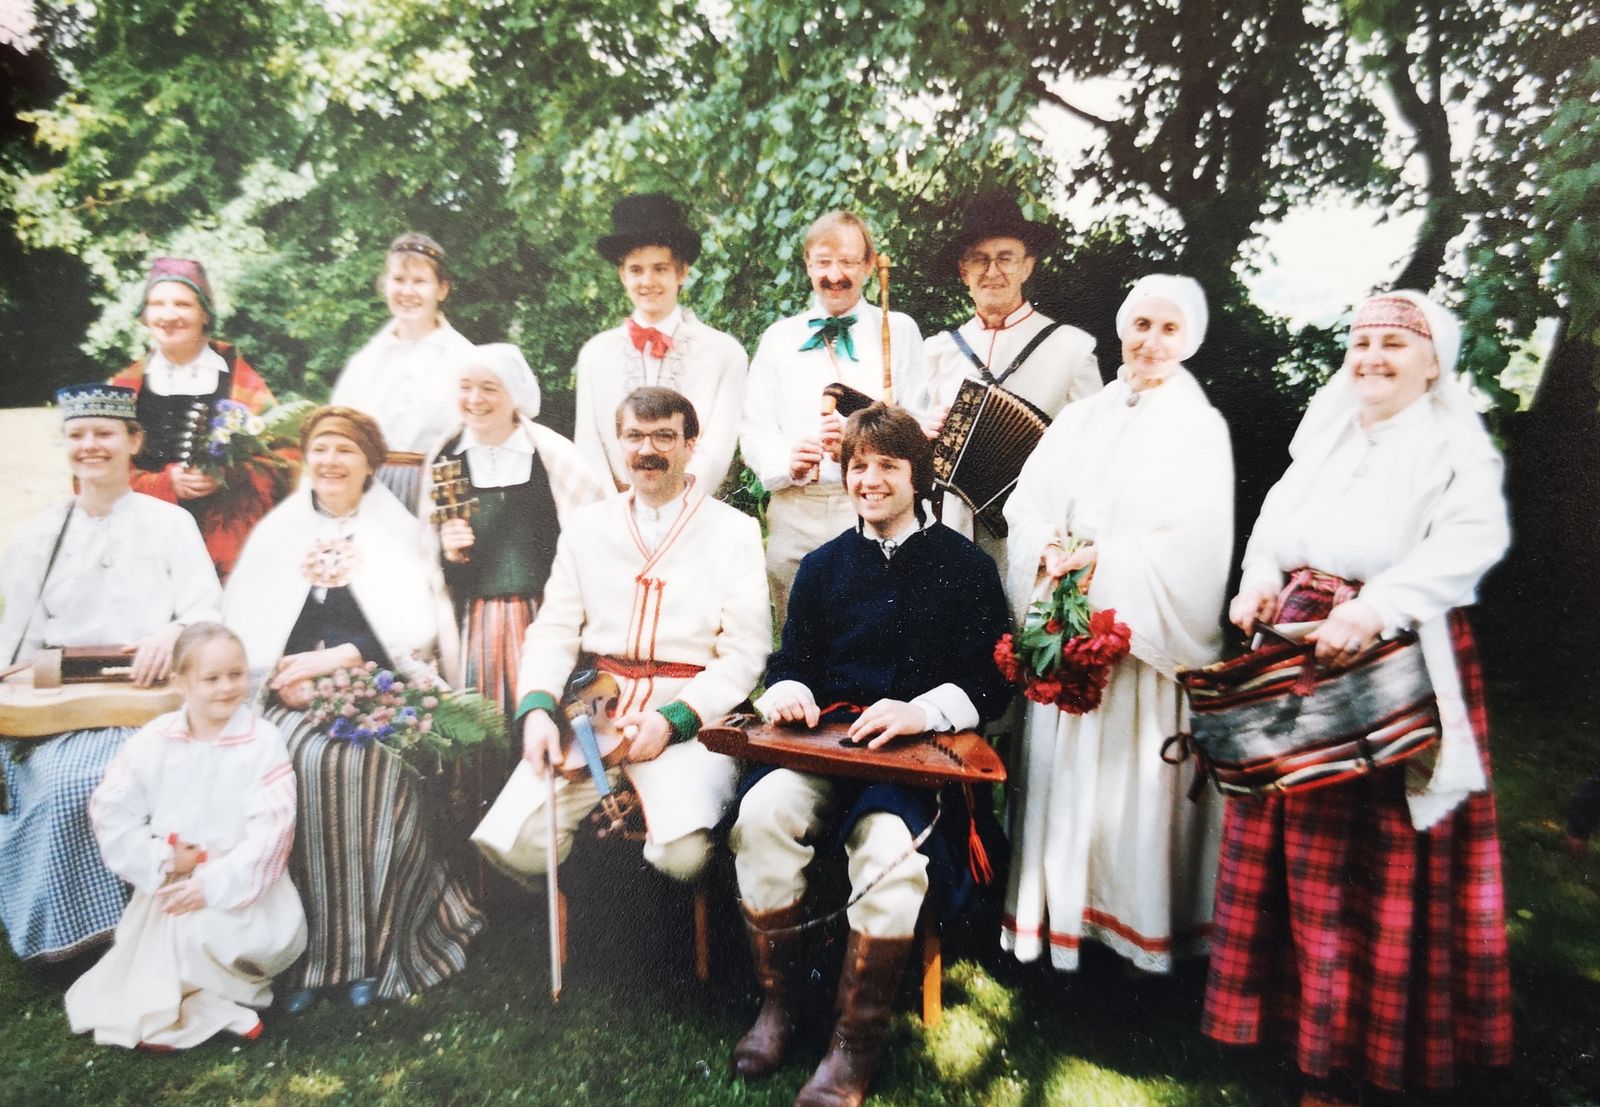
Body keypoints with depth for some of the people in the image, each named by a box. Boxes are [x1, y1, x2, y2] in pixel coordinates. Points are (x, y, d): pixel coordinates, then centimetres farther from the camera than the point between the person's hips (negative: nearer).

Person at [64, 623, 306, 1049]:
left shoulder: (263, 743, -11)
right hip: (169, 883, 3)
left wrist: (213, 884, -21)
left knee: (200, 927, -27)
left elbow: (270, 831, -15)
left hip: (241, 886, -3)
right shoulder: (152, 741, -2)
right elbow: (110, 812, 0)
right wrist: (161, 859, -11)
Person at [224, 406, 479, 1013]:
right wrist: (279, 675, -9)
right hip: (293, 698, 2)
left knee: (365, 763, -31)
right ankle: (305, 947, -18)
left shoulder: (399, 532, 10)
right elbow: (243, 627, 10)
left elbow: (416, 631, -1)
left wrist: (342, 657, -14)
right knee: (299, 762, -29)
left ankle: (367, 948, -20)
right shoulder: (276, 531, 18)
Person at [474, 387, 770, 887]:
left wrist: (673, 719, -15)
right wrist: (537, 708, -9)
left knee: (680, 853, -27)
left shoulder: (734, 531, 3)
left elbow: (743, 654, -2)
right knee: (512, 842, -16)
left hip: (688, 718, -3)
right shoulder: (586, 527, 14)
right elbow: (553, 632, 10)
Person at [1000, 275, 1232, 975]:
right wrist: (1050, 548, -12)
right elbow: (1026, 504, 8)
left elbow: (1198, 543, -9)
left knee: (1133, 771, -1)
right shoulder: (1079, 419, 14)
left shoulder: (1200, 426, 1)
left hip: (1144, 628, -4)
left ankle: (1136, 922, 12)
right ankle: (1059, 913, 16)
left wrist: (1104, 559, -18)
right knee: (1061, 763, 5)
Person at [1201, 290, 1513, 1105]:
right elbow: (1276, 523, 16)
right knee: (1283, 837, 11)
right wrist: (1260, 580, -4)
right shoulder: (1323, 434, 15)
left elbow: (1472, 540, -19)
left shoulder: (1456, 446, -3)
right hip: (1294, 653, 6)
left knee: (1375, 849, 0)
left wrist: (1378, 603, -33)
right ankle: (1286, 1001, 29)